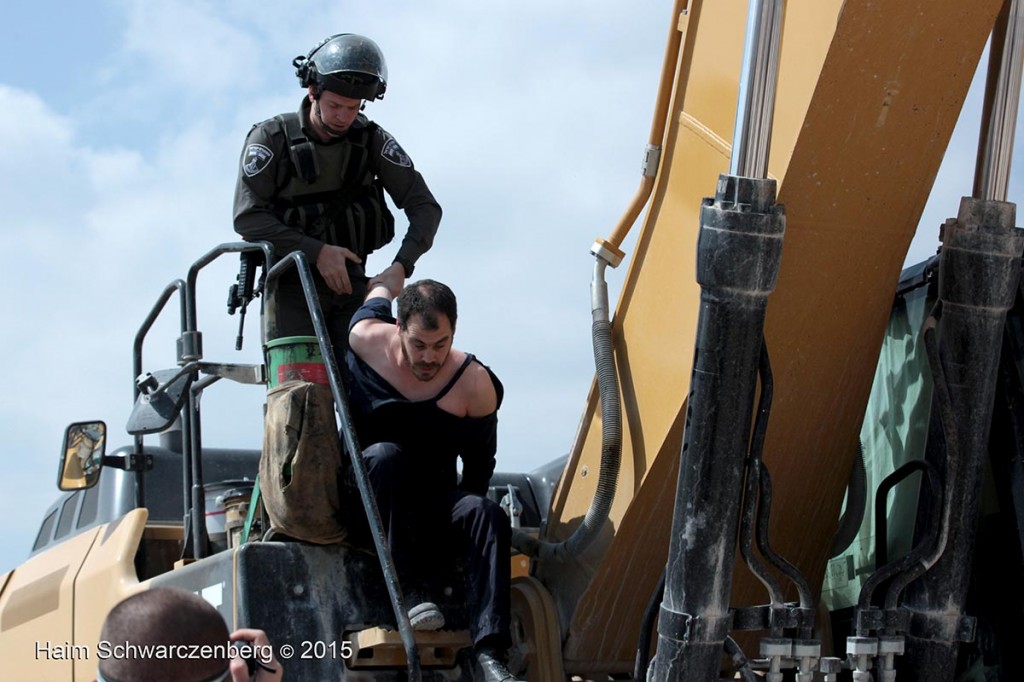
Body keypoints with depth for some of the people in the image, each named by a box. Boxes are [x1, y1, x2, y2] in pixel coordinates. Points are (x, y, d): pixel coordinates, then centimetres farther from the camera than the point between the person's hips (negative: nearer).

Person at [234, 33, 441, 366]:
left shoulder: (372, 140, -1)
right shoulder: (271, 138, -7)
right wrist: (317, 251, -22)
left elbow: (424, 207, -3)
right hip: (292, 284, -2)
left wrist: (401, 266, -21)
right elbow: (247, 217, -13)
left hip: (350, 281, 2)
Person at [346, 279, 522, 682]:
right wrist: (384, 285, 31)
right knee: (386, 455, -35)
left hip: (433, 501, 1)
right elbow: (380, 289, 10)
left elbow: (479, 465, 0)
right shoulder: (368, 340, -14)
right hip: (366, 498, -1)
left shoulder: (475, 385, -14)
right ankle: (410, 591, -34)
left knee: (489, 516, -30)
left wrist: (464, 513, -7)